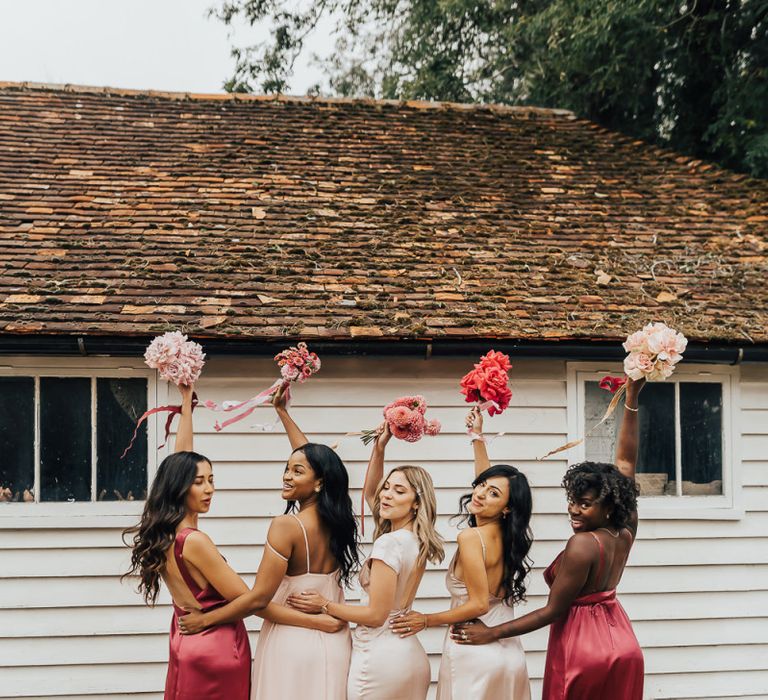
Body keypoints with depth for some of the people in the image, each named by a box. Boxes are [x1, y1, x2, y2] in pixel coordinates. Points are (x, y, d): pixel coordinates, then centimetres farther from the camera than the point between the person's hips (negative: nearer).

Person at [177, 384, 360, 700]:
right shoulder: (334, 519, 2)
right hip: (333, 644, 6)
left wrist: (204, 620, -7)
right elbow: (312, 458, 18)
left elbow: (259, 597, -18)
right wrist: (282, 412, 28)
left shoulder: (286, 526, -18)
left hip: (292, 643, -6)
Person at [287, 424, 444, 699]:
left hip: (379, 657, -8)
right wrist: (379, 448, 12)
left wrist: (324, 605, -8)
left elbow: (376, 614, -17)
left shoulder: (389, 543, -18)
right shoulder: (416, 540, 6)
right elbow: (370, 494, 21)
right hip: (410, 654, 8)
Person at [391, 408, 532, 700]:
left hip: (473, 654, -7)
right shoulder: (507, 534, 5)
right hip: (509, 653, 7)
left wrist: (426, 620, -8)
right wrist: (477, 436, 28)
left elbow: (478, 604, -18)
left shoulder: (471, 537, -16)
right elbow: (484, 480, 21)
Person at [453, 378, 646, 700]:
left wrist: (491, 633, -14)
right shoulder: (626, 532, -3)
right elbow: (626, 461, 4)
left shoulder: (582, 545, -22)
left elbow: (553, 611, -19)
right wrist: (632, 401, 6)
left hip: (583, 653, -7)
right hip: (624, 649, 7)